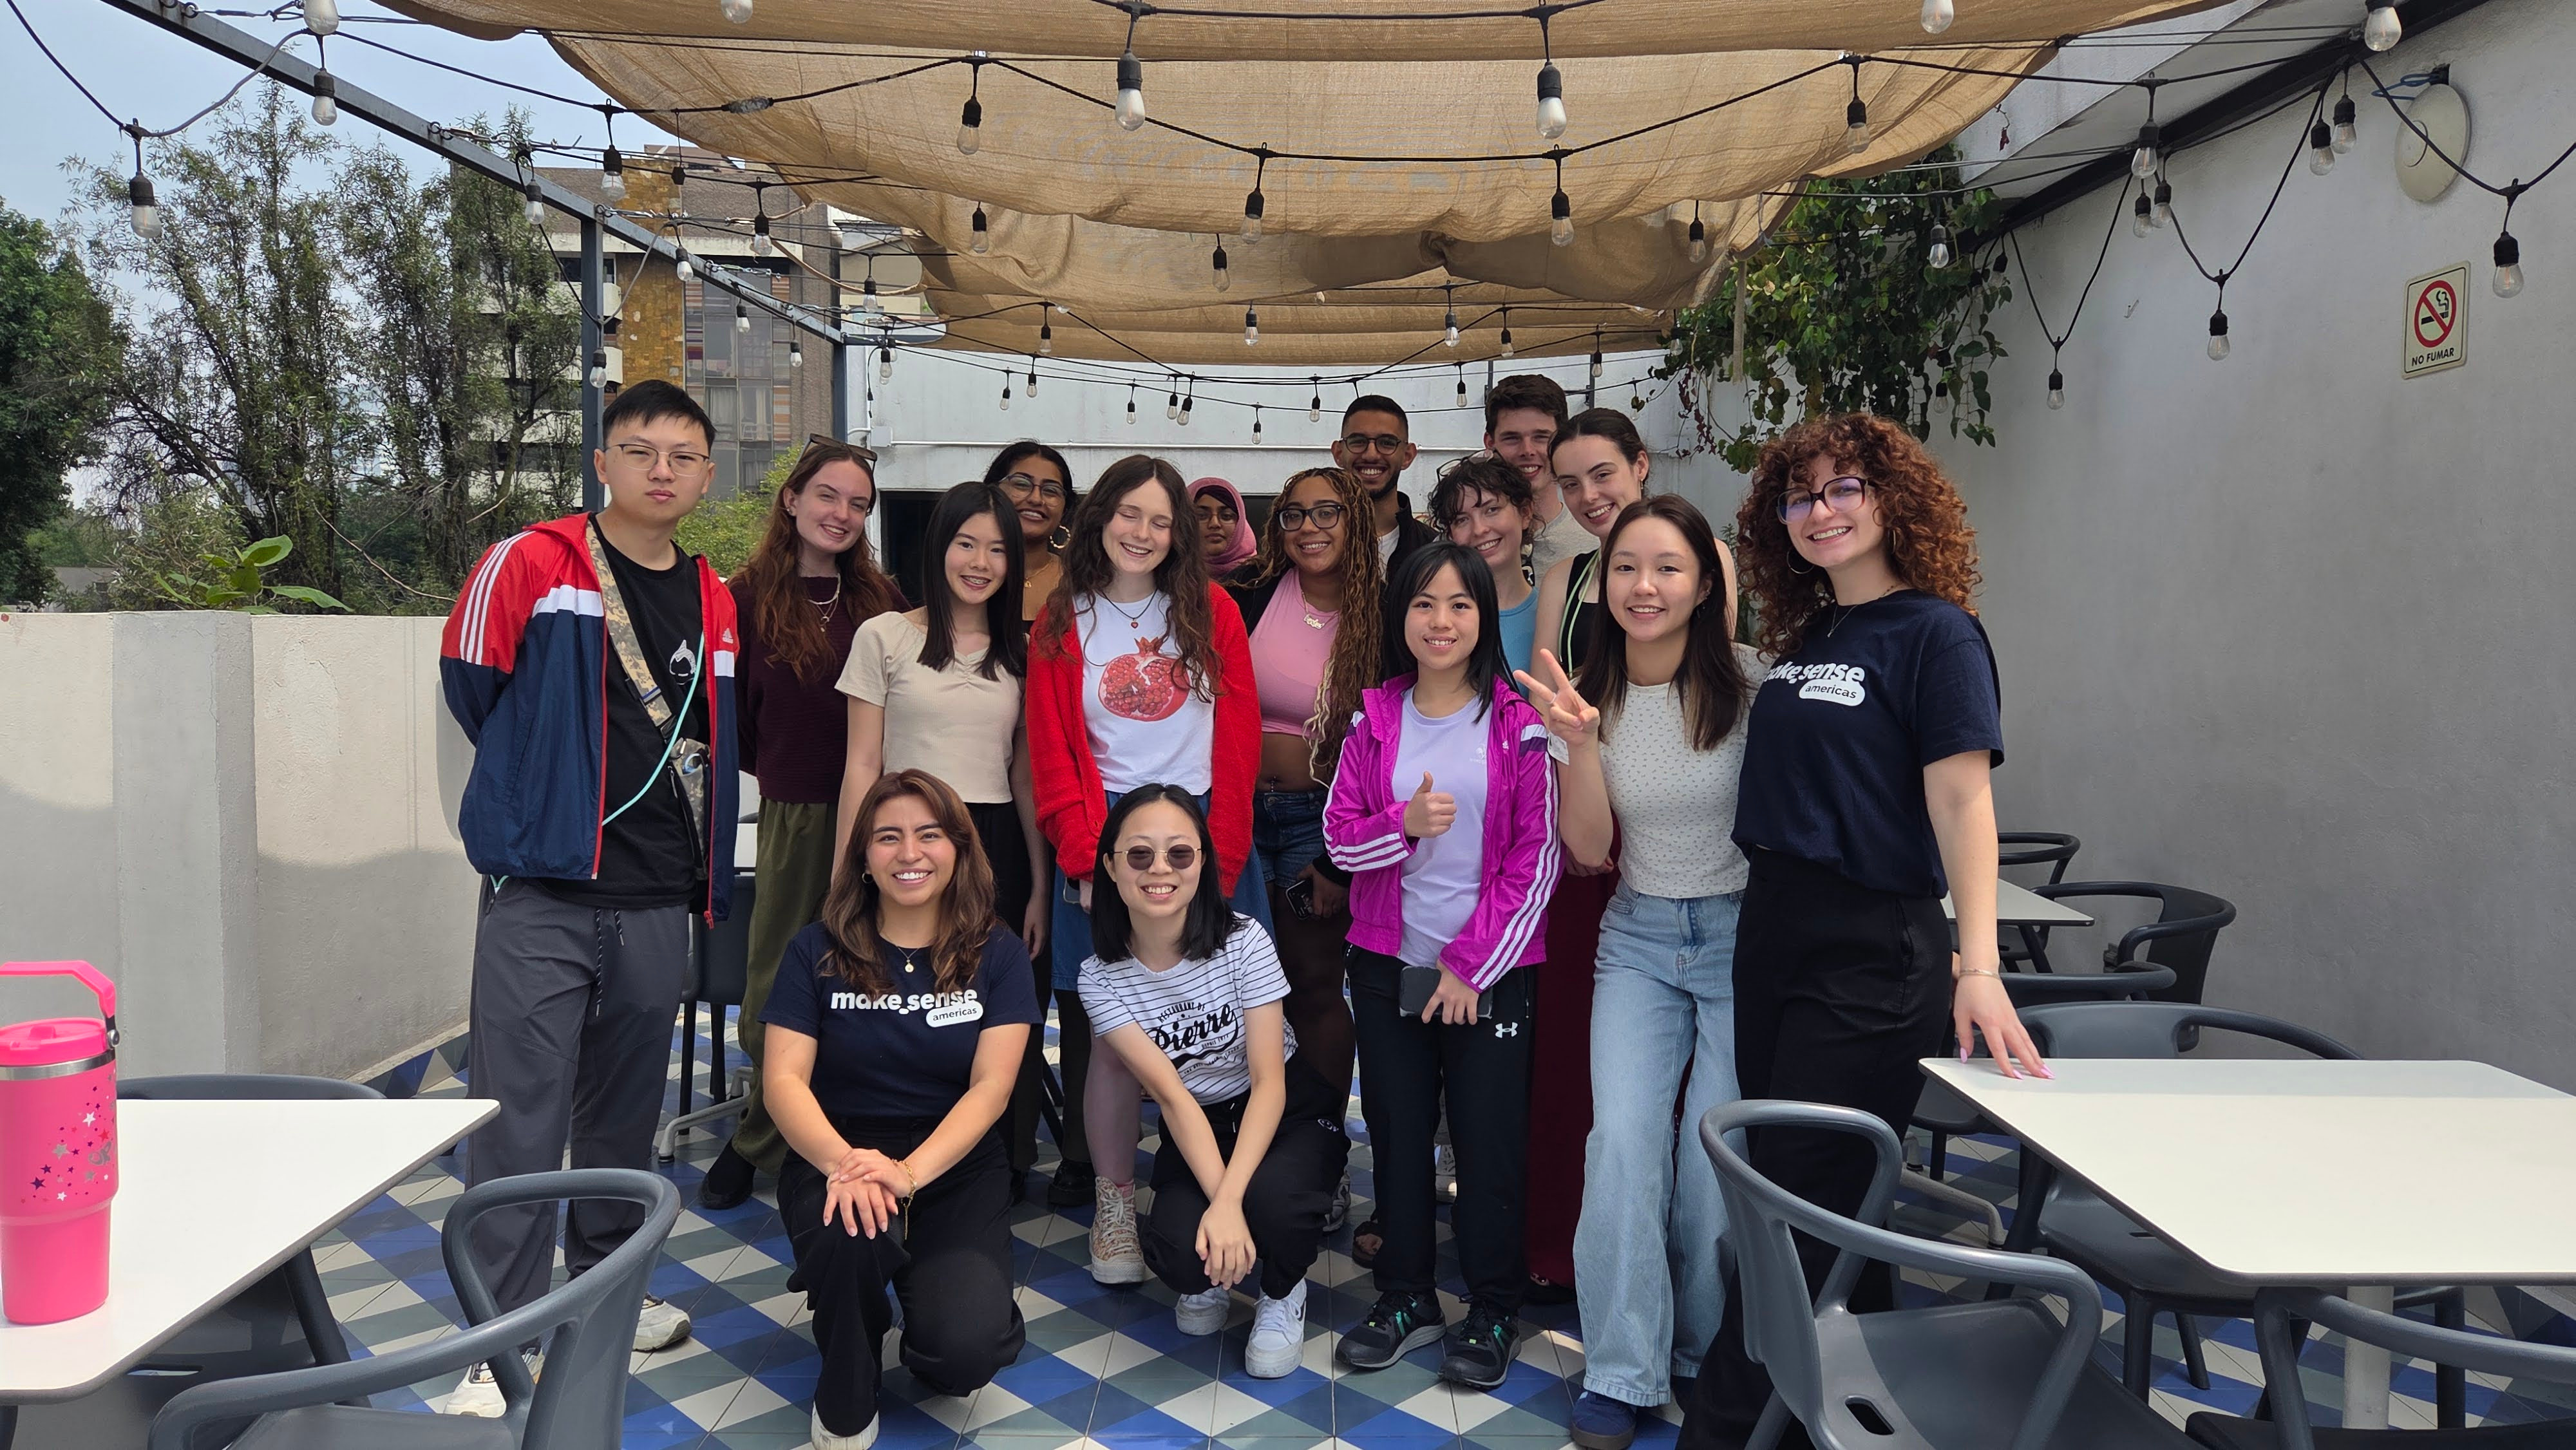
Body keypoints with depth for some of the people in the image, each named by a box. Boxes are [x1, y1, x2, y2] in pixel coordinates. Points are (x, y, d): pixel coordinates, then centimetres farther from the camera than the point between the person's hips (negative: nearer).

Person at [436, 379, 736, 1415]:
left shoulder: (715, 603, 10)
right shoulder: (529, 566, -6)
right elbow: (471, 687, 2)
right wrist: (545, 795, 11)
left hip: (657, 902, 5)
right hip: (541, 896, -5)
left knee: (626, 1114, 16)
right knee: (520, 1123, -4)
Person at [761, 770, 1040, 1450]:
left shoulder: (996, 954, 0)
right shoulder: (818, 951, 1)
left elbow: (991, 1086, -9)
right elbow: (785, 1079, -7)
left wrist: (910, 1173, -27)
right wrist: (842, 1161, -28)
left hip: (956, 1167, 0)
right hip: (834, 1158, 0)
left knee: (965, 1350, -25)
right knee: (853, 1235, -36)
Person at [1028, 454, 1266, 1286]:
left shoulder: (1211, 611, 7)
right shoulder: (1060, 625, 7)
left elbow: (1238, 745, 2)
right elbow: (1053, 758, 3)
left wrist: (1219, 858, -7)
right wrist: (1087, 862, -9)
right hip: (1104, 844, 0)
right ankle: (1113, 1208, 12)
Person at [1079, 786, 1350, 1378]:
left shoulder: (1242, 941, -18)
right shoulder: (1101, 977, -13)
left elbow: (1269, 1081, -21)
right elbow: (1173, 1097, -19)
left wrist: (1230, 1201, -34)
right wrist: (1217, 1201, -33)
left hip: (1289, 1113, -1)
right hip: (1195, 1130, 2)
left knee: (1271, 1198, -35)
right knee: (1177, 1254, -28)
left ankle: (1283, 1293, 2)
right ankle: (1210, 1278, 12)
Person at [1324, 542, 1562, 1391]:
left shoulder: (1518, 725, -5)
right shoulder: (1375, 720, 4)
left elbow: (1537, 857, -7)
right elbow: (1339, 838, 3)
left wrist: (1473, 966, -9)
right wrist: (1405, 824, -18)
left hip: (1489, 970, -3)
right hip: (1387, 964, 3)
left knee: (1488, 1139, 4)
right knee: (1396, 1131, 11)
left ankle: (1493, 1312, 21)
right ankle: (1405, 1298, 27)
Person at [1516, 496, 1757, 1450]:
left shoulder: (1748, 681, -10)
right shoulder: (1590, 696, 0)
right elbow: (1589, 849, -4)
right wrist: (1579, 743, -18)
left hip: (1744, 936, -2)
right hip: (1640, 941, 2)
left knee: (1717, 1154, -5)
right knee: (1623, 1140, -12)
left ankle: (1708, 1356, 21)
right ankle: (1621, 1373, 2)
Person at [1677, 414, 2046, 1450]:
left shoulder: (1934, 634, -8)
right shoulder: (1804, 641, 14)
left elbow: (1960, 798, -15)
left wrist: (1978, 964, -23)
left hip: (1872, 956, -8)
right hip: (1775, 936, 8)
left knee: (1798, 1208, -3)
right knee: (1813, 1198, 15)